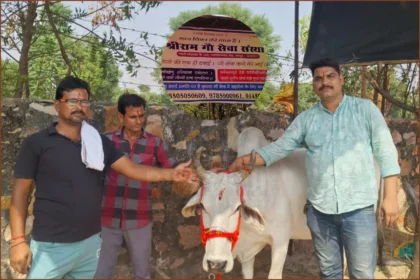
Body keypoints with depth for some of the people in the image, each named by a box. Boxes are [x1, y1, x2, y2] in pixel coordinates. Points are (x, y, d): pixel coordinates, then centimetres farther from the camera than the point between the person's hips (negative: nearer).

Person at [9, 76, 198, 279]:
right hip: (51, 247, -4)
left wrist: (171, 174, -11)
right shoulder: (36, 143, -6)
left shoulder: (99, 142, 6)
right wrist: (18, 241, -11)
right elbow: (20, 192, -5)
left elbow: (132, 169, 1)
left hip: (91, 242, 4)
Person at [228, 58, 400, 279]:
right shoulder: (306, 119, 6)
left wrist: (390, 196, -6)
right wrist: (247, 159, -12)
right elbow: (279, 148, 4)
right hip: (318, 210, 3)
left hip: (359, 208, -2)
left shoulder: (365, 109, 1)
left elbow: (386, 153, -1)